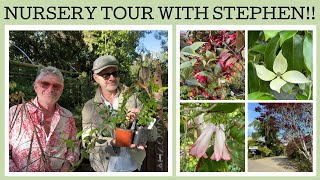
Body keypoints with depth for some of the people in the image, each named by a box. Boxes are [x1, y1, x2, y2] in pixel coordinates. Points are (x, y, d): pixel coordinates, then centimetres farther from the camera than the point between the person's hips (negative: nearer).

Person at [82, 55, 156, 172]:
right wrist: (114, 143, -28)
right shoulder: (89, 107, -2)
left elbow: (152, 136, -5)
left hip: (132, 168, 0)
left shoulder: (132, 99, -4)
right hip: (104, 170, 0)